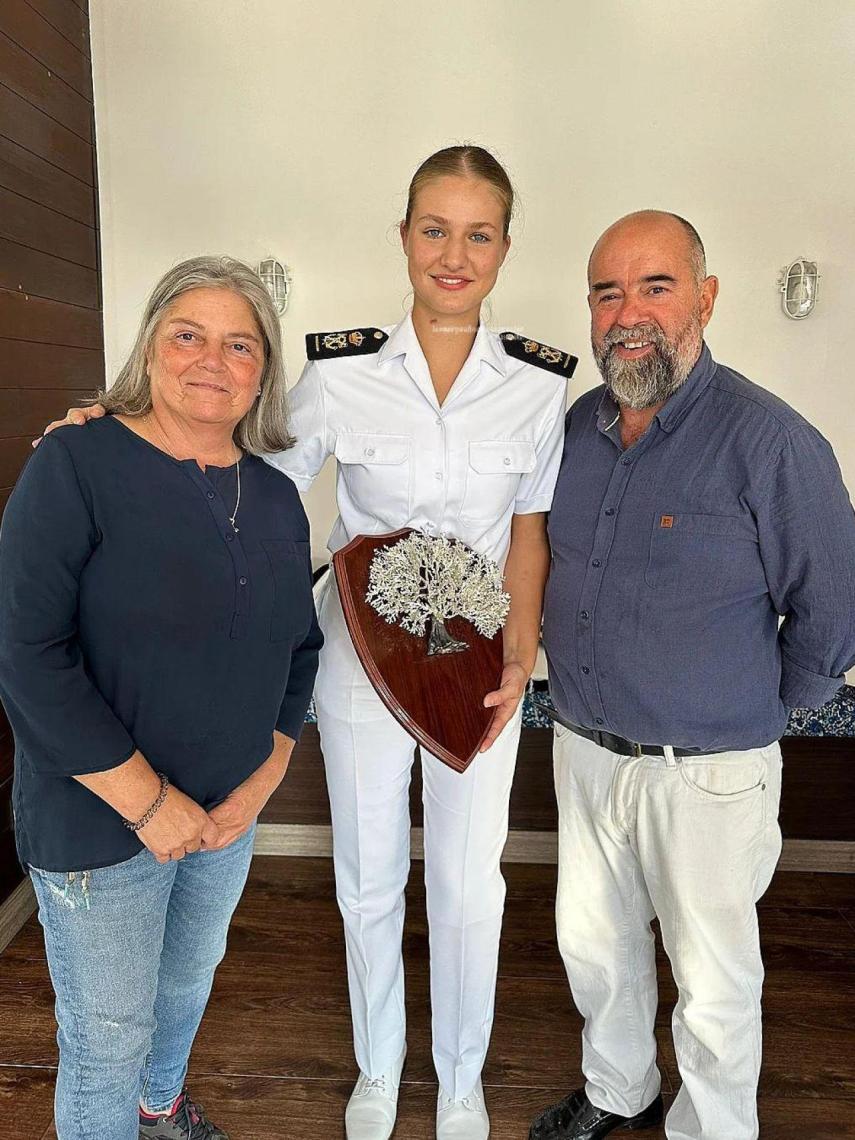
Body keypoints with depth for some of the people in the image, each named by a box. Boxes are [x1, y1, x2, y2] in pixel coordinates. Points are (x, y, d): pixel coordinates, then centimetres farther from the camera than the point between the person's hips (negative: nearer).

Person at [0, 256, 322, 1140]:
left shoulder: (275, 496, 2)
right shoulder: (76, 465, -15)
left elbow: (298, 648, 9)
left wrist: (263, 779, -1)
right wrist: (146, 801, -18)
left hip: (228, 814, 6)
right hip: (97, 823, -6)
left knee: (190, 979, 27)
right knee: (108, 1038, 11)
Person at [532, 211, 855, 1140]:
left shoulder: (771, 442, -20)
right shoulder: (575, 426, -1)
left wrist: (760, 713, -1)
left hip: (708, 771, -5)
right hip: (583, 746, 6)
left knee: (713, 981, 15)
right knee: (593, 941, 24)